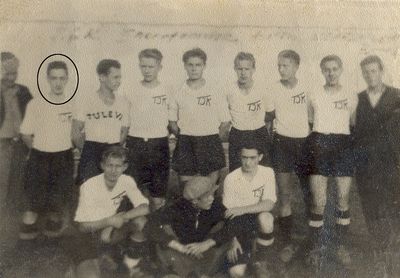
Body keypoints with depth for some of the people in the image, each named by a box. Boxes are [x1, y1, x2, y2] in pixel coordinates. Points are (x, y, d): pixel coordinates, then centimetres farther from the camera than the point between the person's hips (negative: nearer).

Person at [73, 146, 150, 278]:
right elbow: (83, 226, -17)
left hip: (115, 230, 4)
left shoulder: (127, 181, -11)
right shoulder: (89, 186, -20)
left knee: (140, 219, -25)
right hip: (91, 232, -3)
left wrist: (121, 218, -31)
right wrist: (110, 221, -28)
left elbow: (145, 208, -20)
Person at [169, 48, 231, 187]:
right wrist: (183, 138, 1)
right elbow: (172, 122, 10)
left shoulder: (215, 92, 1)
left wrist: (213, 141, -2)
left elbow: (225, 123, 3)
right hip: (185, 145, 1)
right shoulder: (178, 93, 3)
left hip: (210, 143, 0)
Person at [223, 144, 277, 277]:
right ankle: (248, 251, 19)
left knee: (265, 218, -38)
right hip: (238, 223, 0)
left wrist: (243, 209, -29)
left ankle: (262, 260, -9)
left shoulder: (267, 173, -8)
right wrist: (233, 240, -12)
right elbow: (228, 213, -6)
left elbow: (269, 204, -18)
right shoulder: (231, 178, -10)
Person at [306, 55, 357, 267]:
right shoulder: (314, 96, 8)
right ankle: (315, 248, 8)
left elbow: (354, 124, 18)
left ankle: (342, 247, 16)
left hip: (343, 146, 1)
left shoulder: (351, 97, 9)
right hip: (319, 145, -1)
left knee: (343, 199, 2)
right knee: (318, 202, -5)